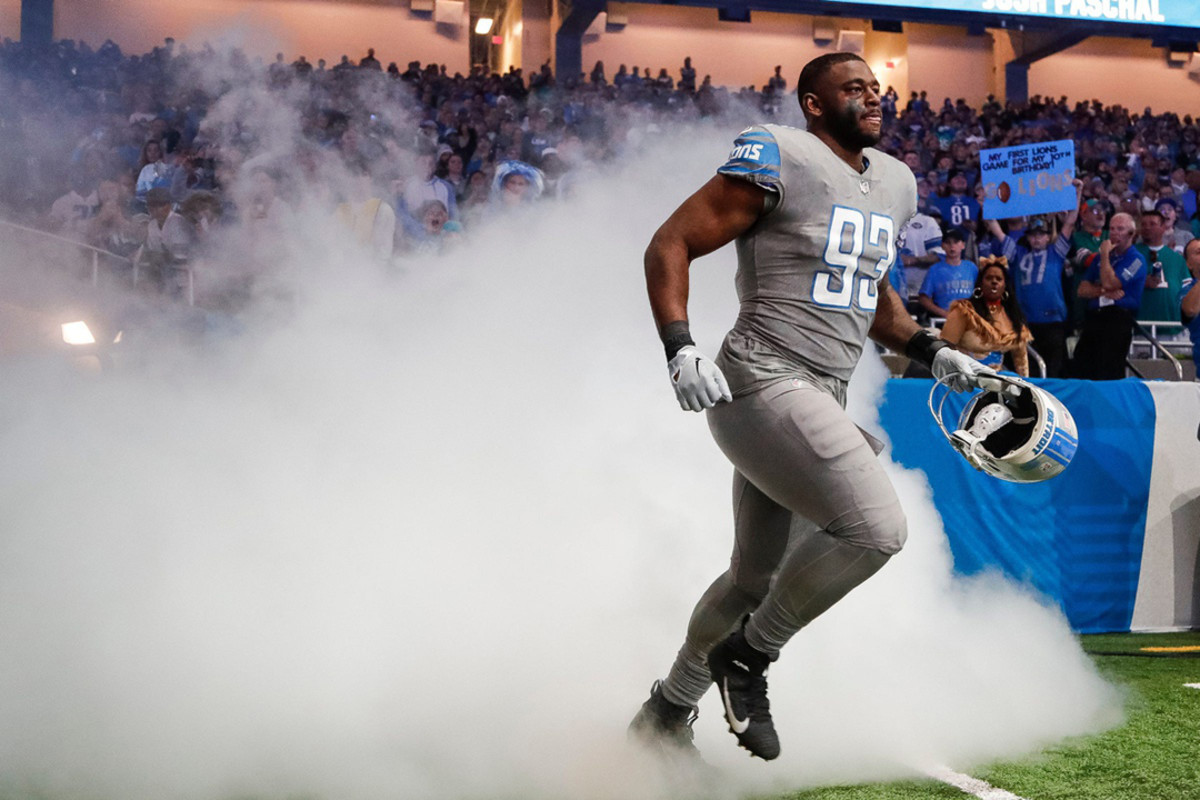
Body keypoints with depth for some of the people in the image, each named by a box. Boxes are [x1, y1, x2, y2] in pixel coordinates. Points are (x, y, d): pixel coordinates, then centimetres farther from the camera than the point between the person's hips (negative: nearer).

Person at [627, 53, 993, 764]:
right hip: (765, 381, -9)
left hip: (825, 400, 9)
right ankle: (748, 655, 0)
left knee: (757, 578, 16)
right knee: (877, 528, -21)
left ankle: (668, 708, 36)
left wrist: (932, 352, 18)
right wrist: (680, 348, -23)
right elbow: (670, 246, -10)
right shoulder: (778, 159, -9)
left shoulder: (895, 184, 16)